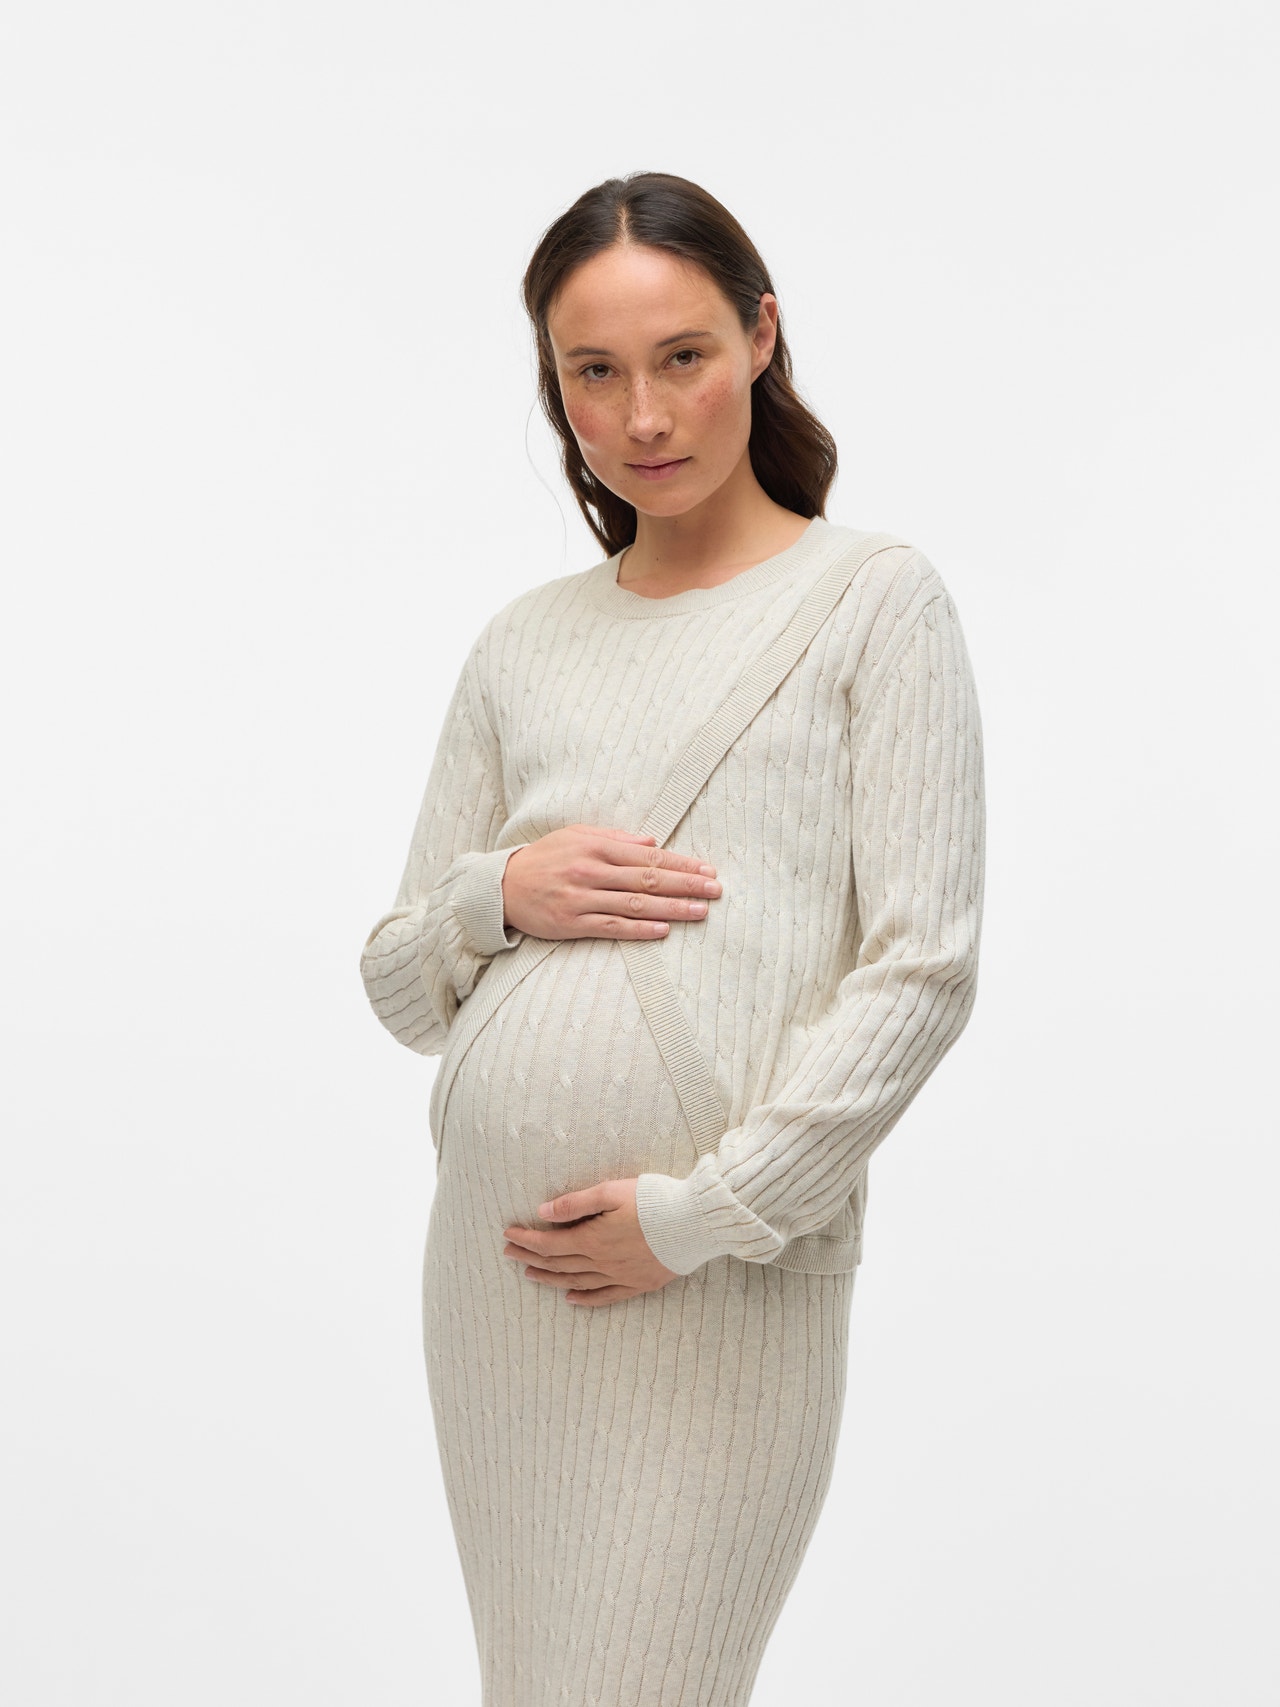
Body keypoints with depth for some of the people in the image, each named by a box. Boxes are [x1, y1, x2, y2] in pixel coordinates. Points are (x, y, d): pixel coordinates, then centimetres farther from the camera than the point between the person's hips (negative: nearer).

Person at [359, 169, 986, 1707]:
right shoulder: (523, 642, 13)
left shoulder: (874, 600, 0)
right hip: (497, 1251, 5)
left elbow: (924, 971, -7)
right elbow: (401, 988, 15)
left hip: (730, 1278, -4)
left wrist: (700, 1213, -11)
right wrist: (500, 894, -6)